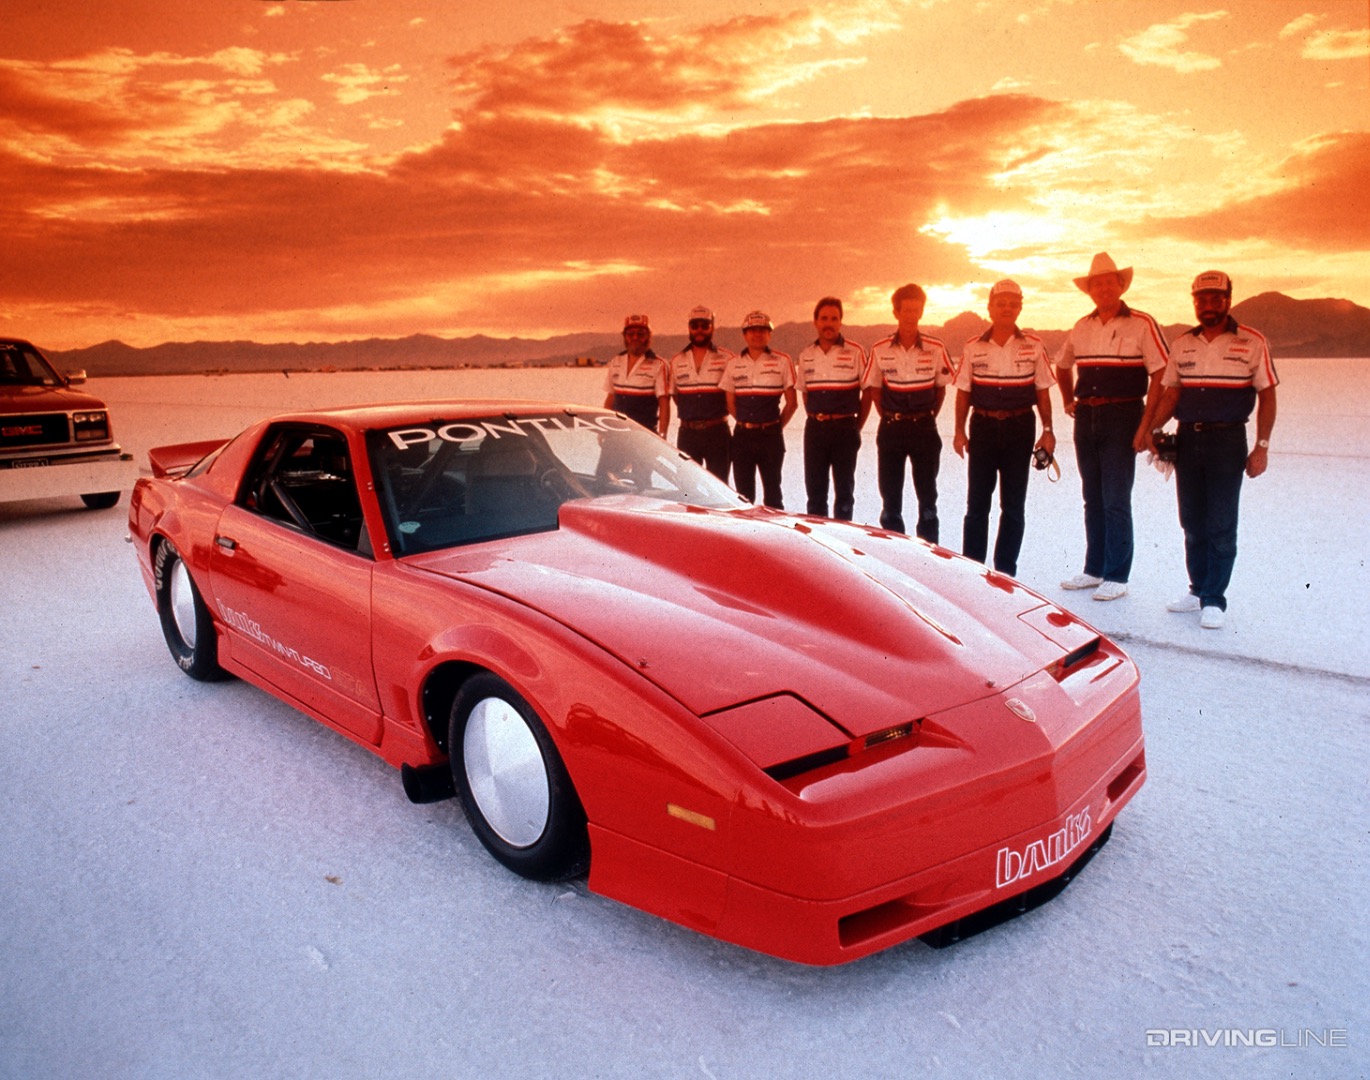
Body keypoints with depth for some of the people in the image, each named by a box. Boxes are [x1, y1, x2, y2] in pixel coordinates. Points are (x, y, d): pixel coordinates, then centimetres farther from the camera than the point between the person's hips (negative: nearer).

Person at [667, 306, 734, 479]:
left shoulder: (726, 359, -1)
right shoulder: (677, 361, 8)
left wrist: (718, 413, -1)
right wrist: (689, 414, 8)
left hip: (717, 433, -3)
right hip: (687, 434, 3)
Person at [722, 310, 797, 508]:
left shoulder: (782, 361, -1)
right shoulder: (734, 364, 8)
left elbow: (791, 403, 3)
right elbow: (730, 403, 13)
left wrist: (776, 426, 4)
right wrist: (745, 424, 8)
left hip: (770, 436, -3)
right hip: (742, 436, 3)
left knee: (772, 492, 2)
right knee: (743, 494, 7)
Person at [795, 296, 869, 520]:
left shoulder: (855, 352, -3)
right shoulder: (806, 355, 8)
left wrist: (856, 426, -1)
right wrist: (815, 420, 8)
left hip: (845, 428, -3)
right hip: (814, 429, 3)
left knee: (844, 490, 3)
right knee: (815, 490, 8)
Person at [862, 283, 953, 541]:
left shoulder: (936, 349, -3)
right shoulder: (880, 350, -2)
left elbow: (941, 387, 9)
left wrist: (929, 417, 3)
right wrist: (887, 418, 3)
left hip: (924, 428, 0)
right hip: (890, 429, 1)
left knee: (927, 497, 6)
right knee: (890, 498, 6)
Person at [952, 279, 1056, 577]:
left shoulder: (1034, 346, 1)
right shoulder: (973, 347, 3)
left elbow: (1042, 392, 5)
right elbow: (963, 392, 5)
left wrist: (1047, 430, -3)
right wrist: (959, 431, -3)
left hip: (1020, 427, 0)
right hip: (983, 426, 0)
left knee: (1013, 505, 5)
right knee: (977, 503, 2)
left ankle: (1005, 571, 14)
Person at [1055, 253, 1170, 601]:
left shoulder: (1142, 324, -5)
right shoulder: (1082, 327, 11)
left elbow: (1160, 374, -10)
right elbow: (1063, 366, 28)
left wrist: (1146, 424, -15)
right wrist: (1068, 401, 16)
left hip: (1121, 418, -6)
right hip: (1086, 417, 6)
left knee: (1115, 500, -6)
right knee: (1093, 499, 11)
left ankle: (1117, 576, 2)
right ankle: (1094, 570, 20)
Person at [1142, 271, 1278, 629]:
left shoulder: (1252, 343, -1)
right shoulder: (1181, 345, 10)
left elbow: (1266, 396, -1)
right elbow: (1170, 392, 9)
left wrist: (1262, 446, -7)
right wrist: (1153, 428, -7)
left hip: (1227, 441, -4)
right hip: (1187, 439, 4)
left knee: (1220, 525, -4)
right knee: (1192, 523, 10)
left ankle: (1214, 599, 2)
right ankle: (1198, 590, 21)